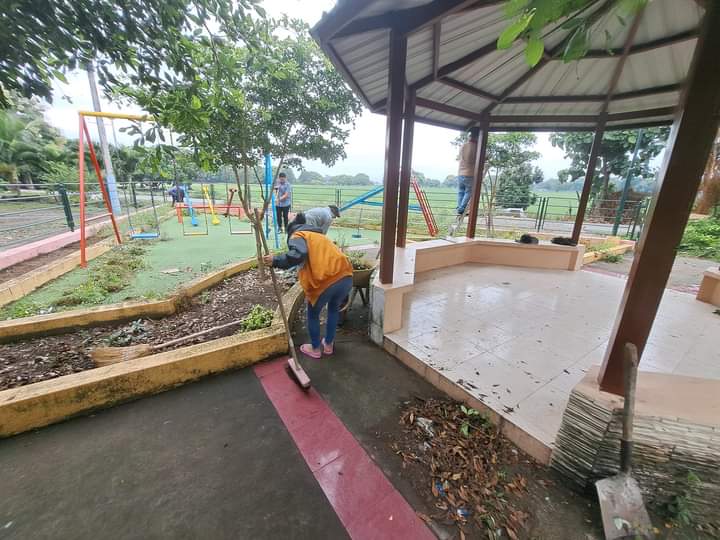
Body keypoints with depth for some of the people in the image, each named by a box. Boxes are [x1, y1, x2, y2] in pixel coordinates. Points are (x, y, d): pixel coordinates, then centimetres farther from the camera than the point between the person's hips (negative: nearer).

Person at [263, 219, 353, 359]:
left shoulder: (297, 236, 10)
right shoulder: (319, 235, 33)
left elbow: (298, 254, -13)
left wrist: (276, 261, -3)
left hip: (325, 281, -6)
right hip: (346, 276, 7)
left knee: (313, 314, 22)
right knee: (334, 309, 32)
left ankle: (315, 349, 37)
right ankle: (328, 345, 43)